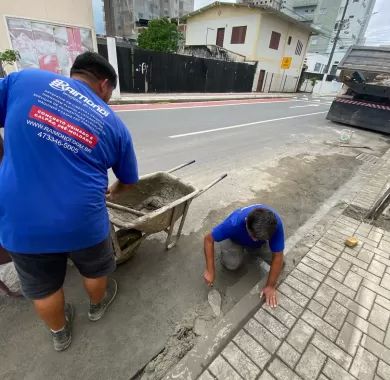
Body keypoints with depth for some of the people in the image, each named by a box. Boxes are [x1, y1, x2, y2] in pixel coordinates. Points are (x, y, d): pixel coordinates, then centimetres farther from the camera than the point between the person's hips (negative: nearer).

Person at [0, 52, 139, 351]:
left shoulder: (25, 79, 1)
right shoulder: (114, 124, 0)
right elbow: (129, 180, 11)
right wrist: (114, 192, 32)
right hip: (81, 222, -1)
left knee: (43, 287, 27)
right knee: (95, 270, 30)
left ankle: (60, 333, 53)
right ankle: (98, 305, 59)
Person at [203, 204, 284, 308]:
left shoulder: (276, 224, -39)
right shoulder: (235, 223, -43)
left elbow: (278, 256, -28)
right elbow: (208, 239, -30)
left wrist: (270, 286, -25)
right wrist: (210, 270, -30)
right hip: (234, 240, -2)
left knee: (280, 262, -12)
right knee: (232, 264, -24)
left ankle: (252, 249, 14)